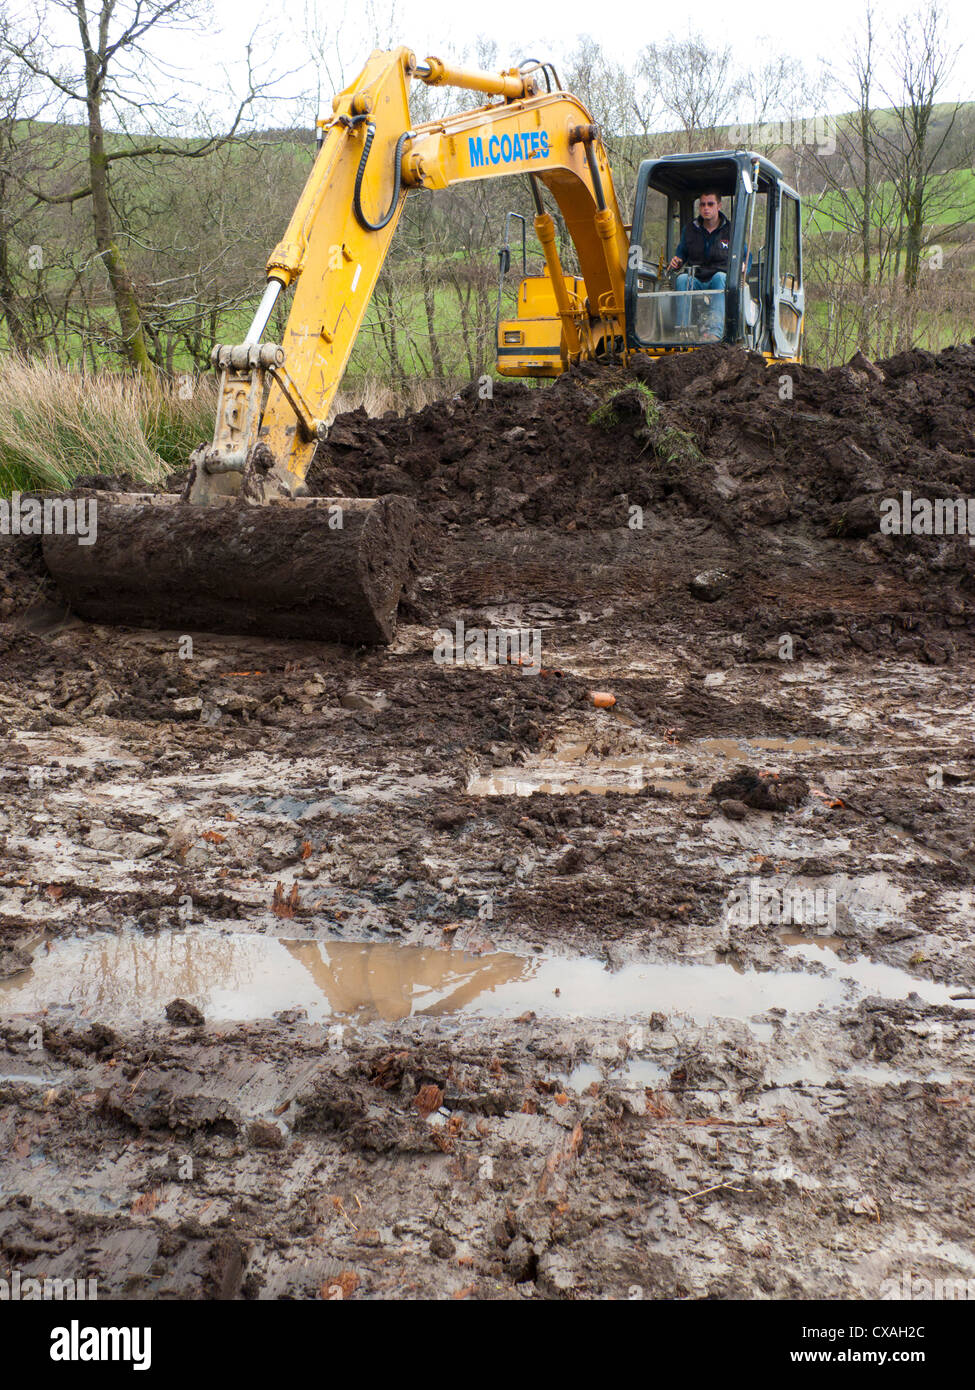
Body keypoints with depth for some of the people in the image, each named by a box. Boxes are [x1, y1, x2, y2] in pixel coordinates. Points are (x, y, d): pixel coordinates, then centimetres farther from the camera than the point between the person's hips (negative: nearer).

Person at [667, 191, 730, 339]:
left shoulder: (730, 230, 7)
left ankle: (715, 331, -54)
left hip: (719, 281, -2)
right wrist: (675, 263, -1)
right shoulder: (689, 230, 12)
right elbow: (681, 254, 24)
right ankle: (683, 329, -43)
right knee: (682, 279, -31)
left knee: (720, 277, -37)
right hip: (695, 282, 2)